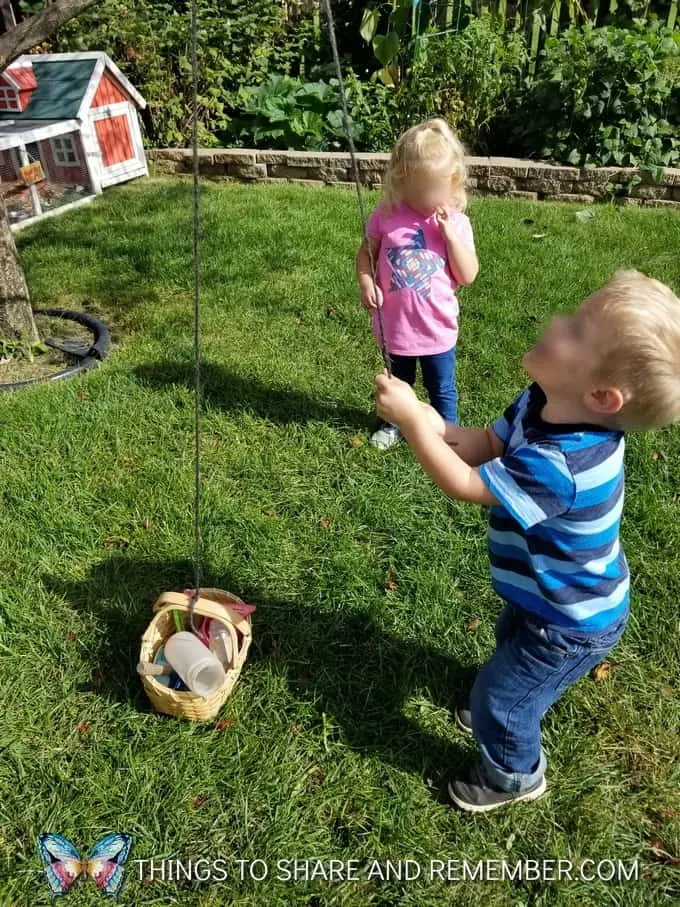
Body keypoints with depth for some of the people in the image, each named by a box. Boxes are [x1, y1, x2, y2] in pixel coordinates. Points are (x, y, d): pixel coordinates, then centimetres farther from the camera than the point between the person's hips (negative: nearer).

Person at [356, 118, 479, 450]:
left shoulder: (456, 223, -9)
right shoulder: (386, 214, -8)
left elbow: (468, 276, -13)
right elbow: (366, 253, 1)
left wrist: (450, 233, -22)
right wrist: (366, 284, -18)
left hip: (437, 328, -1)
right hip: (395, 324, 1)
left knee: (442, 389, 16)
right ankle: (395, 423, 48)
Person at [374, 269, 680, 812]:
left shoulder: (560, 465, -45)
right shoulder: (546, 404, -17)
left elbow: (465, 485, -34)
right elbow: (488, 445, -5)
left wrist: (410, 420, -29)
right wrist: (435, 427, -25)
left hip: (571, 625, -8)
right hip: (552, 595, 8)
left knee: (499, 700, 14)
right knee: (511, 646, 35)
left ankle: (516, 777, 47)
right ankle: (515, 717, 67)